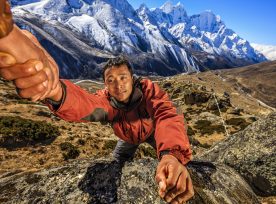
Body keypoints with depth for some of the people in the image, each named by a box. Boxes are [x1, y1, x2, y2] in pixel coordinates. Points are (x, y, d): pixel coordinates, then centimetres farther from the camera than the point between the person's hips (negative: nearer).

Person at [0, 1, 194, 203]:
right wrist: (55, 90, -85)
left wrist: (171, 153, -81)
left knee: (175, 161, 4)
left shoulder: (149, 89, -40)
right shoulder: (107, 100, -36)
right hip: (129, 137, 2)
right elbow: (84, 104, -60)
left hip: (153, 132, -1)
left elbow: (167, 115, -59)